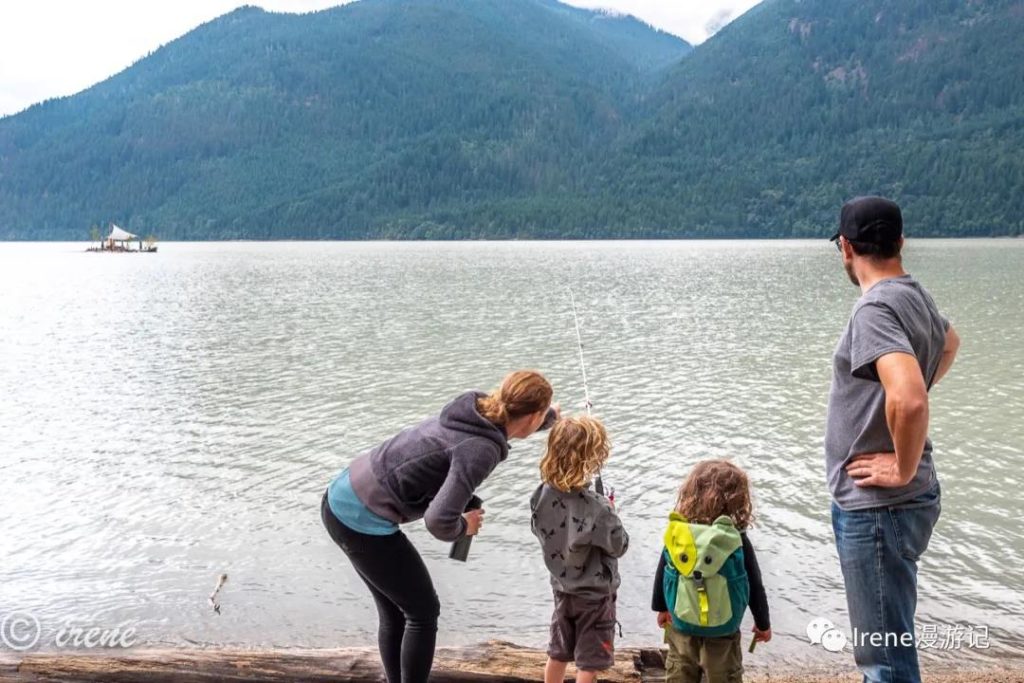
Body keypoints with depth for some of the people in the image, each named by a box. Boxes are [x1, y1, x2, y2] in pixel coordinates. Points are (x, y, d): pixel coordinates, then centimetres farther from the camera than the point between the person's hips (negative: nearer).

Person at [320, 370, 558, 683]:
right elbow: (439, 520, -30)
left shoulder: (477, 409, 2)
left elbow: (514, 422, 28)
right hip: (362, 521, -9)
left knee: (394, 613, 21)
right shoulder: (481, 449, -23)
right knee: (423, 613, 9)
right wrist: (464, 527, -7)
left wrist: (551, 416, 46)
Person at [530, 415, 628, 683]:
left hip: (562, 587, 6)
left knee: (558, 652, 22)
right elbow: (619, 546, -17)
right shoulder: (596, 507, -30)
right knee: (589, 661, 9)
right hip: (594, 593, -6)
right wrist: (611, 516, -1)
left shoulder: (543, 495, -13)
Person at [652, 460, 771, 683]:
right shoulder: (738, 541, -16)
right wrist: (763, 623, 7)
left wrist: (661, 608, 20)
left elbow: (661, 574, 3)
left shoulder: (675, 533, -7)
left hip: (681, 626, 3)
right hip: (721, 633, -3)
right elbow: (755, 586, -8)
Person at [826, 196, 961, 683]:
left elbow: (909, 398, -37)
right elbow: (949, 343, 31)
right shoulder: (915, 295, 8)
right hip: (883, 503, 10)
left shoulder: (876, 308, -21)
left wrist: (905, 469, -21)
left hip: (877, 506, -10)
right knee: (889, 642, 23)